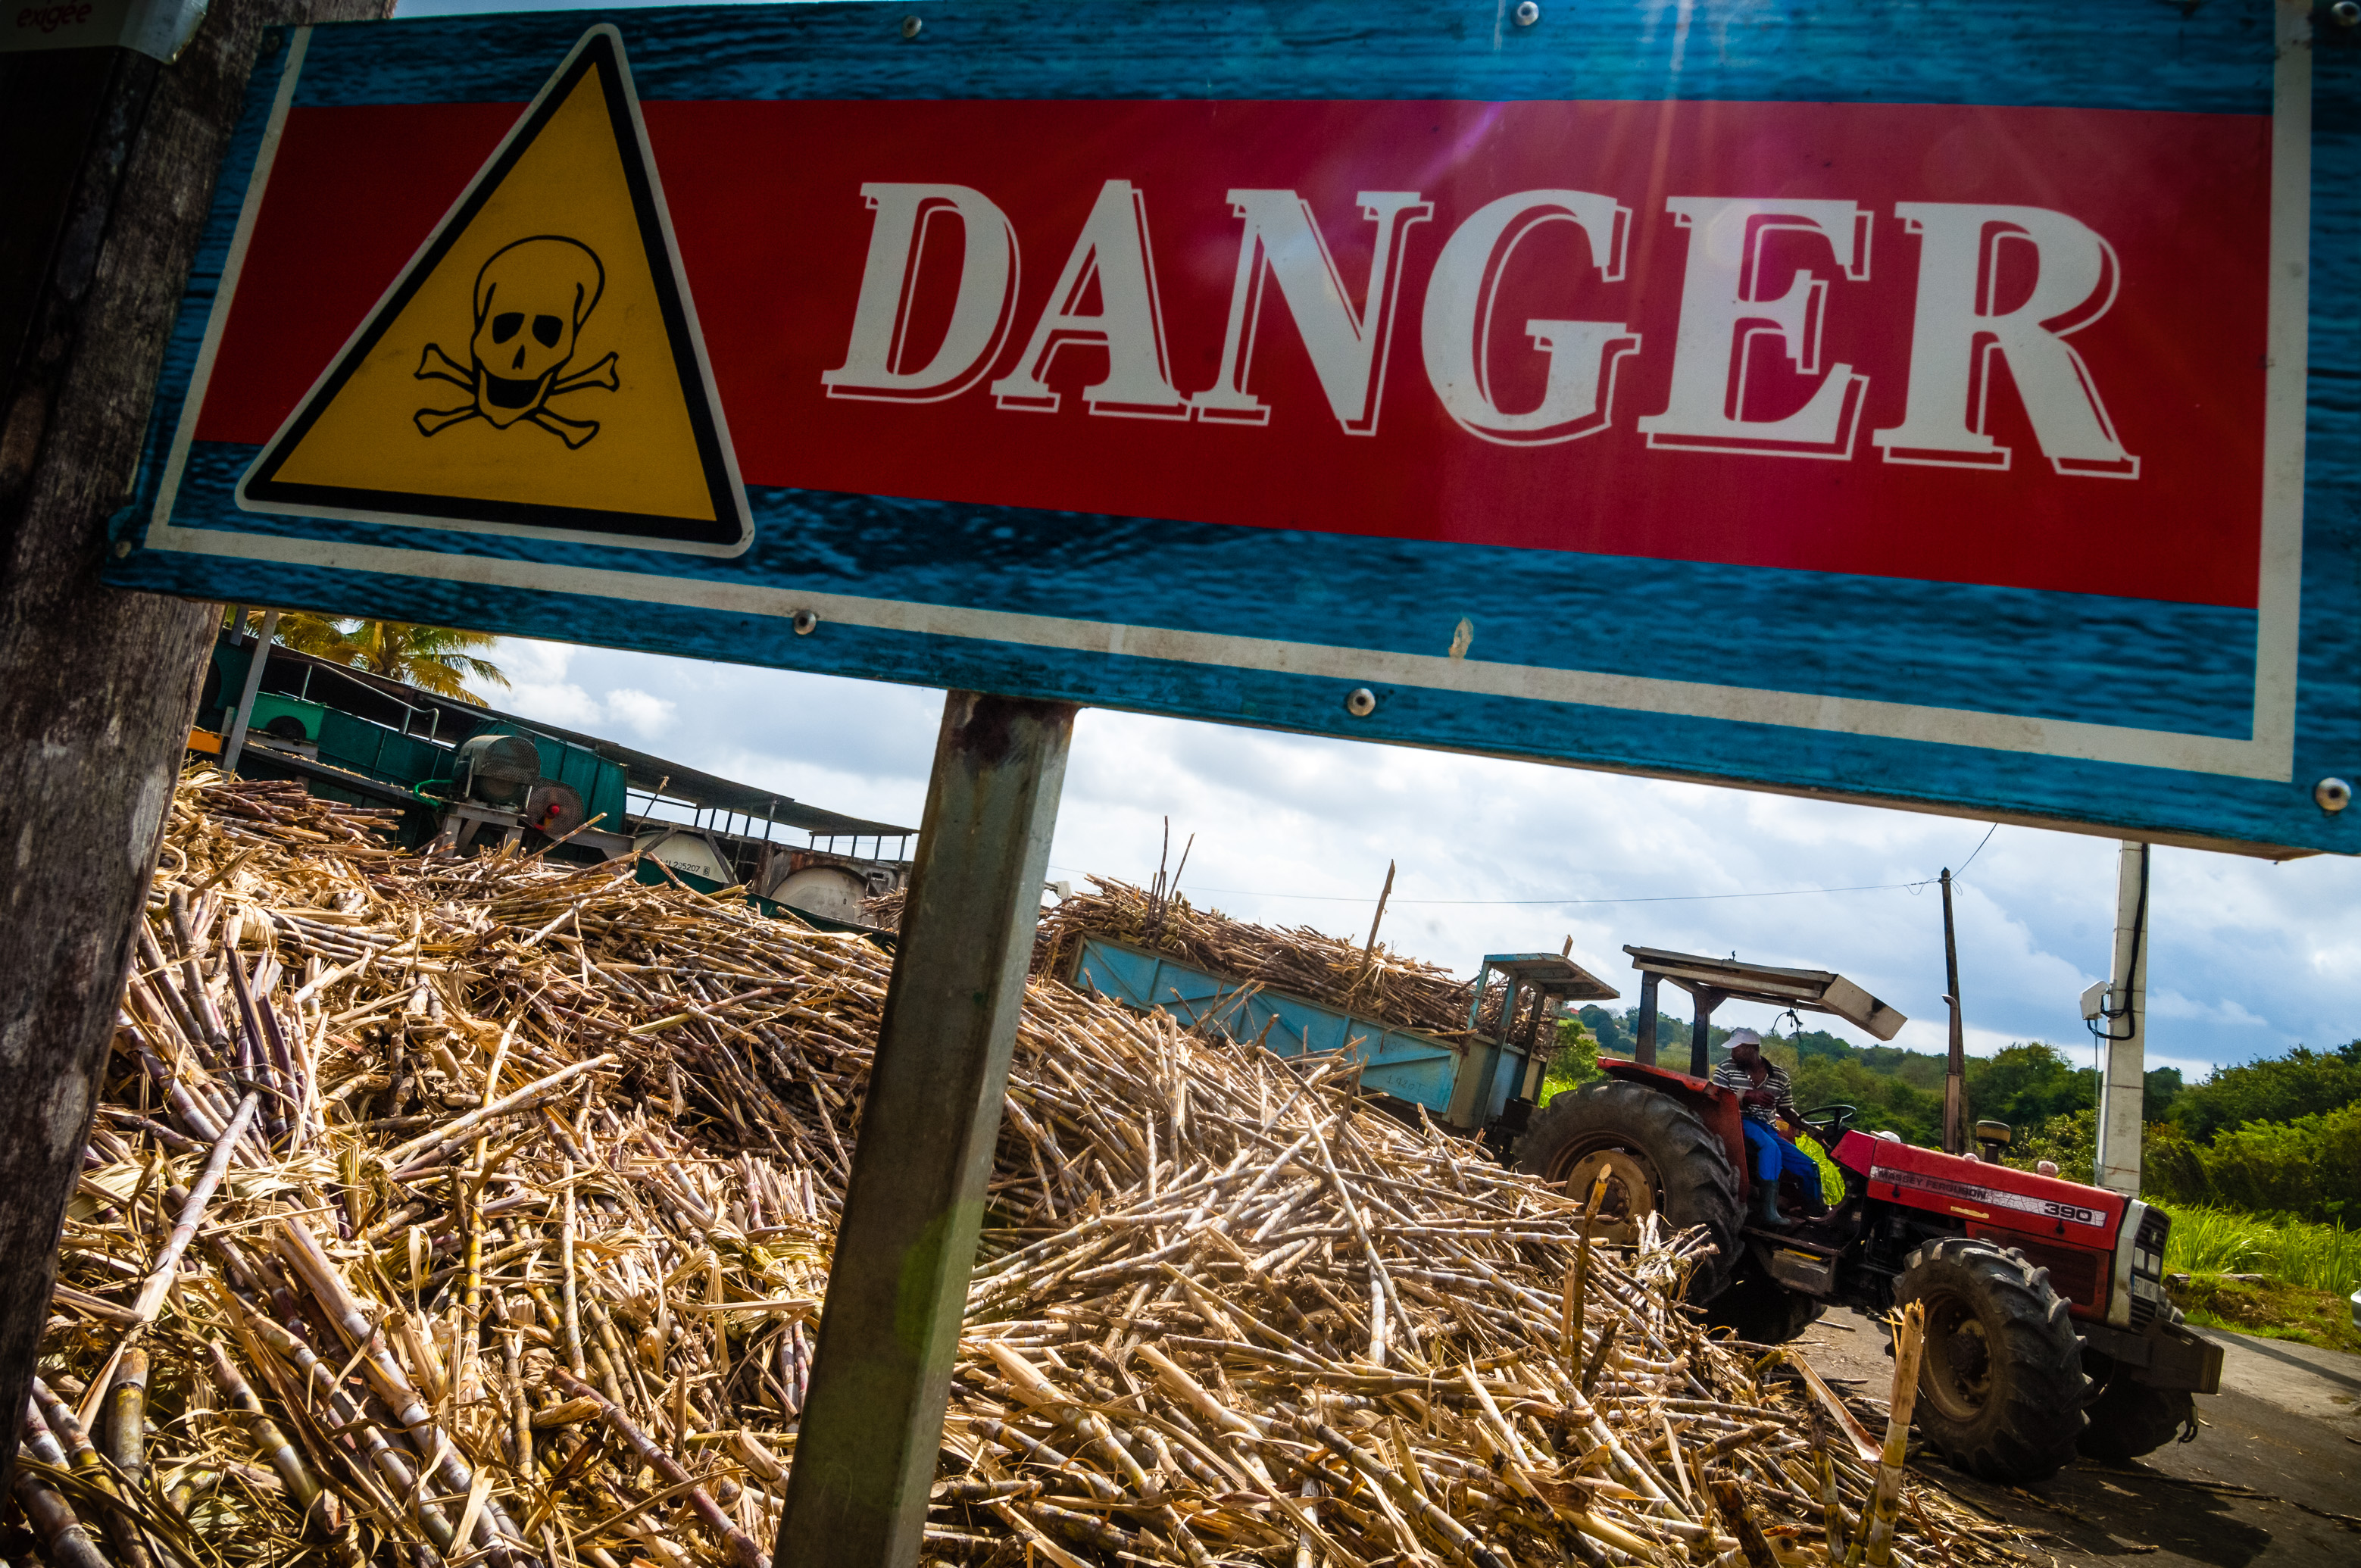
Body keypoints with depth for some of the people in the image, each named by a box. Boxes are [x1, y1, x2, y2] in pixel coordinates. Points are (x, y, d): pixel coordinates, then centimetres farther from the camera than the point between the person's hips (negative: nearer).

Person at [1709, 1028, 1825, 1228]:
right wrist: (1747, 1097, -22)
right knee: (1770, 1147, -35)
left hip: (1768, 1130, 4)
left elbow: (1785, 1110, 18)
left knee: (1809, 1168, -6)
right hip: (1741, 1124, -4)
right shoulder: (1725, 1070, 3)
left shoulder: (1779, 1076, 9)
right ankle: (1767, 1211, -41)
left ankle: (1818, 1214, 18)